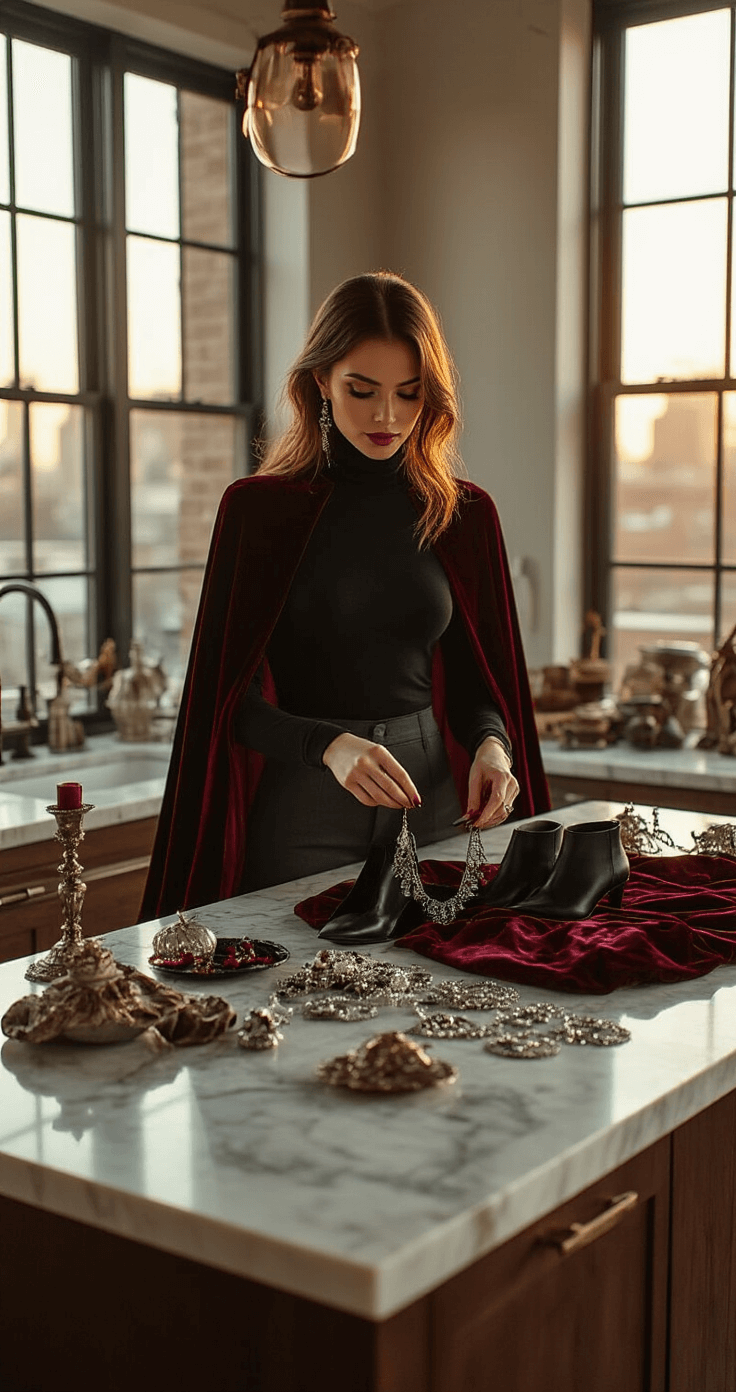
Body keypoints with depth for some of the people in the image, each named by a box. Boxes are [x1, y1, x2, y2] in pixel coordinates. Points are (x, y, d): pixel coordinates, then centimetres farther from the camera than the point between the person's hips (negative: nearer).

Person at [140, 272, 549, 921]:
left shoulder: (465, 515, 4)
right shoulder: (258, 508, -6)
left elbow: (474, 677, 10)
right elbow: (233, 699, -8)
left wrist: (491, 744, -11)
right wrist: (329, 745, -26)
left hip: (432, 802, 3)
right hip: (299, 811, -3)